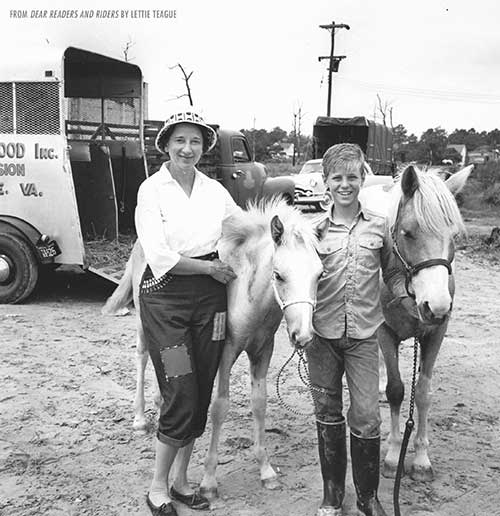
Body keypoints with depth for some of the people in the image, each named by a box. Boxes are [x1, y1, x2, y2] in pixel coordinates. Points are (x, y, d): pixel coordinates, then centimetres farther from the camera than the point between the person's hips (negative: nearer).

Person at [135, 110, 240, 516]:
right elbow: (161, 258, -13)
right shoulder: (152, 190, -5)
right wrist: (211, 266, -9)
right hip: (165, 298, -5)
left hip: (210, 297, 5)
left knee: (202, 395, 10)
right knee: (181, 398, -6)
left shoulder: (215, 190, 8)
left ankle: (181, 480, 28)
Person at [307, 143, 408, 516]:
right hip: (321, 333, 0)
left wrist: (406, 297, -6)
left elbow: (392, 272, 10)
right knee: (328, 415, 12)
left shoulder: (379, 224, 1)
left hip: (363, 334, 0)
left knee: (366, 418, -1)